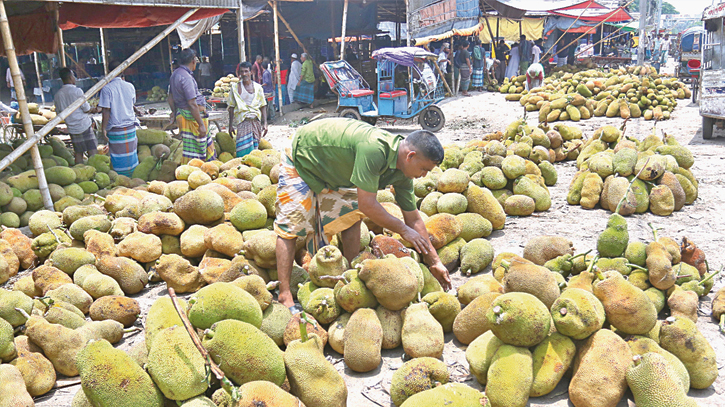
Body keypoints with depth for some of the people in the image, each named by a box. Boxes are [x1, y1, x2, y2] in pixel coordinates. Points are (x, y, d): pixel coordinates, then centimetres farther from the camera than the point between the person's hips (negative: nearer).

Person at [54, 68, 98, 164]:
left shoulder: (57, 95, 5)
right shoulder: (77, 91, -12)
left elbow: (59, 112, 12)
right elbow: (86, 109, -10)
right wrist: (93, 110, 11)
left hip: (72, 128, 6)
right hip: (84, 125, -6)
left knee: (78, 153, 11)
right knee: (92, 151, -2)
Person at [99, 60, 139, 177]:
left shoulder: (107, 88, -11)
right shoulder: (130, 86, 1)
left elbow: (106, 111, -13)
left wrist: (104, 128, -5)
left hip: (115, 129, -4)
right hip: (130, 126, 4)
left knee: (118, 156, 5)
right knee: (131, 153, 13)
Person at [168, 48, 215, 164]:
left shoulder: (175, 74, 10)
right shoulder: (186, 77, -21)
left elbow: (170, 98, 19)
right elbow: (192, 104, -23)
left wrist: (175, 112, 32)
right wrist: (201, 124, -21)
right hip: (192, 117, -10)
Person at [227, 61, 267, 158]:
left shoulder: (257, 87, 9)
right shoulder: (235, 88, 5)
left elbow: (263, 106, 10)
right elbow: (231, 108, 7)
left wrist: (264, 123, 3)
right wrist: (231, 125, 4)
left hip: (256, 120, 2)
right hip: (242, 121, -2)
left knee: (254, 146, 2)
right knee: (244, 148, -13)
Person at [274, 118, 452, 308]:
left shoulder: (402, 174, -12)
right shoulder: (374, 148, -39)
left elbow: (413, 218, -3)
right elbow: (367, 205, -36)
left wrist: (435, 262, -1)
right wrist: (402, 229, -22)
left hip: (333, 168, 8)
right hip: (302, 157, -8)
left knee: (352, 215, 2)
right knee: (291, 226, -10)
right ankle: (284, 296, -8)